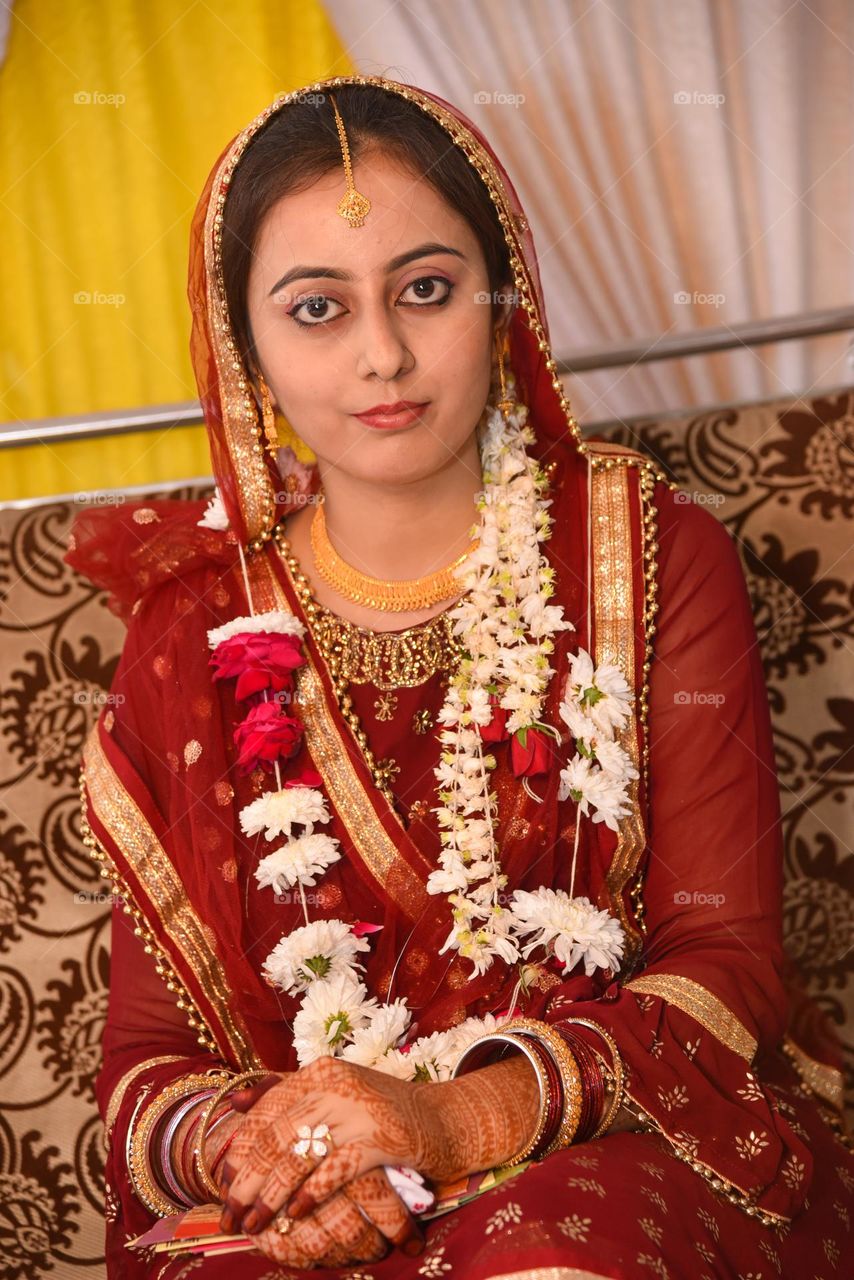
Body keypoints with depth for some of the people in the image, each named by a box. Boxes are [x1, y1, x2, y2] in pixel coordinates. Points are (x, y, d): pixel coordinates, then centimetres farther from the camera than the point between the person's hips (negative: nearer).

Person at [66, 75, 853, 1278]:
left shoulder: (656, 555, 1)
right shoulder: (194, 629, 5)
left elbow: (726, 957, -4)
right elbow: (148, 1046, 6)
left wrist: (462, 1118, -20)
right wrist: (228, 1145, -19)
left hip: (622, 1146, -1)